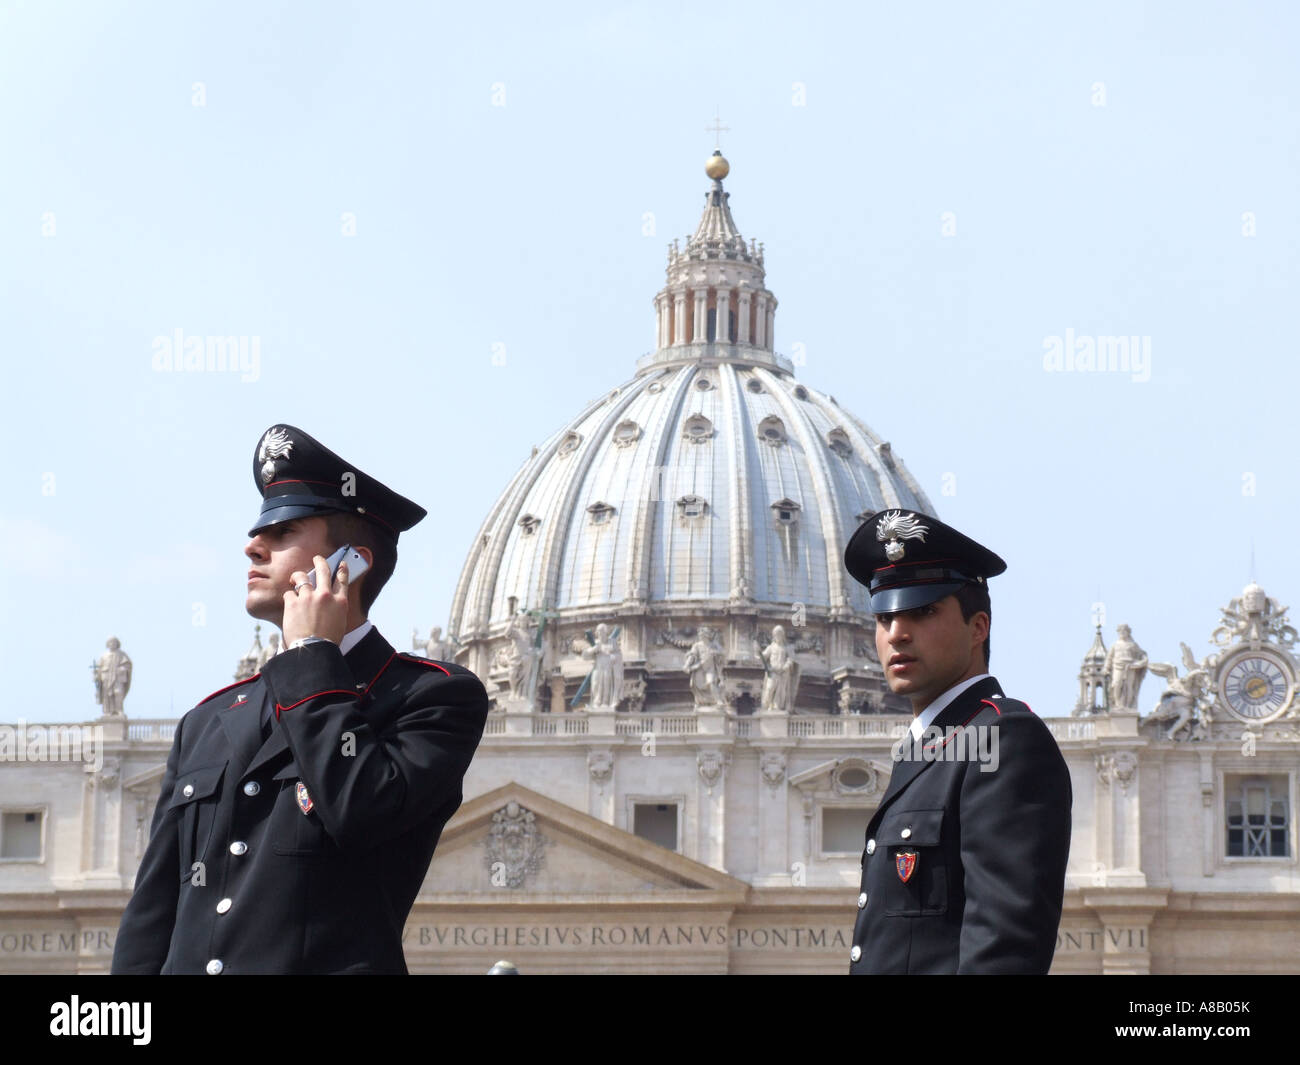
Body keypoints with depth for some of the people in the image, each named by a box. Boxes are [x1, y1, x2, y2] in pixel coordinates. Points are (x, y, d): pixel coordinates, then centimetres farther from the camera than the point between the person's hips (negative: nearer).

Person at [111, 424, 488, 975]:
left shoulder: (437, 696, 4)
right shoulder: (206, 723, 19)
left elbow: (363, 811, -13)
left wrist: (314, 656, -2)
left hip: (332, 961, -3)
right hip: (186, 961, 4)